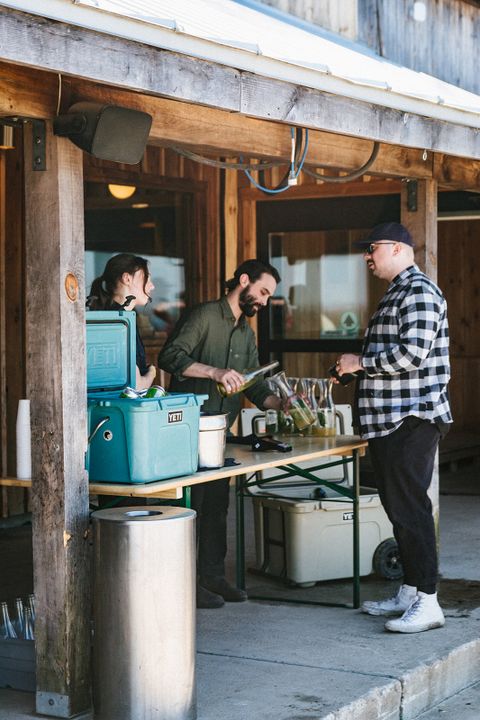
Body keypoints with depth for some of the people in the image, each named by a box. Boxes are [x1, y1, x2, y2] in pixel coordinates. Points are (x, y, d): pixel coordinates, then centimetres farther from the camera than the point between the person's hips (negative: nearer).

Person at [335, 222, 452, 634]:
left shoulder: (419, 292, -13)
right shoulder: (397, 294, 21)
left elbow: (412, 353, -24)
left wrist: (362, 363, -13)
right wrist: (355, 368, 17)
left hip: (411, 421, -11)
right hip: (391, 421, 11)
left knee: (410, 509, -11)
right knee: (399, 507, 13)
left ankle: (427, 603, -8)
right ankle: (409, 594, 21)